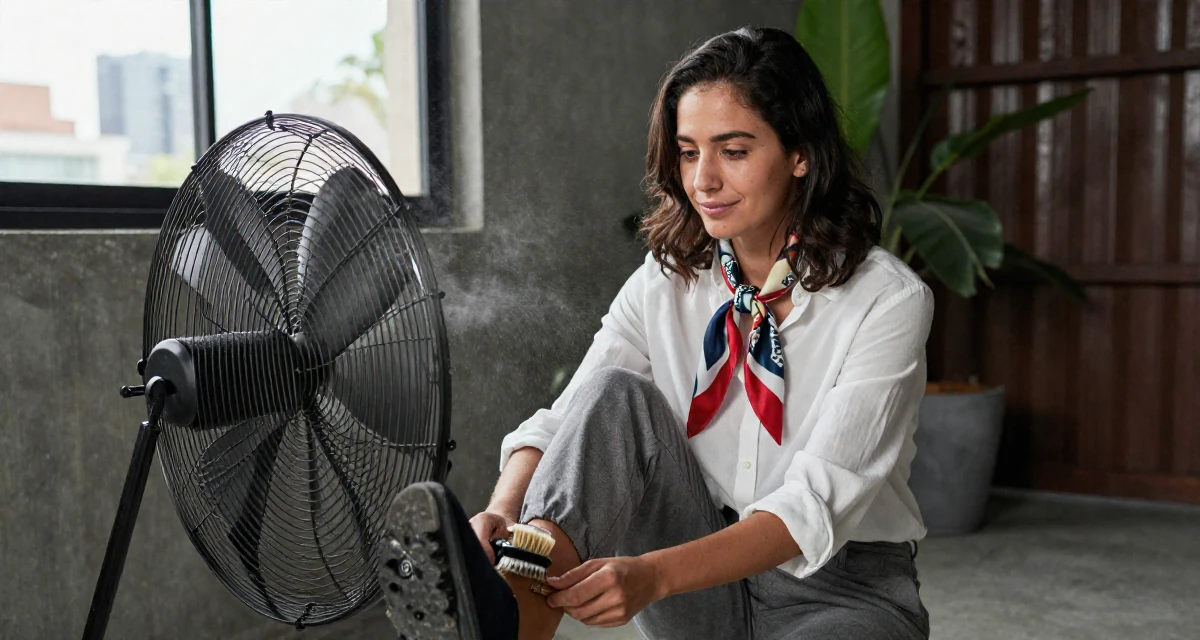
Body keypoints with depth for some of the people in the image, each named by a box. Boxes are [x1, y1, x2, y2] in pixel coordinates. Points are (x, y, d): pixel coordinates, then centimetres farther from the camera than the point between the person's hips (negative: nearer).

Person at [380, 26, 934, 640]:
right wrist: (504, 508, -32)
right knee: (618, 394, -22)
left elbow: (819, 501, -24)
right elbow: (562, 424, -9)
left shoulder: (889, 300, -15)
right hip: (703, 572, 3)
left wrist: (653, 574, -38)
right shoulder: (665, 284, -1)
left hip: (842, 588, -3)